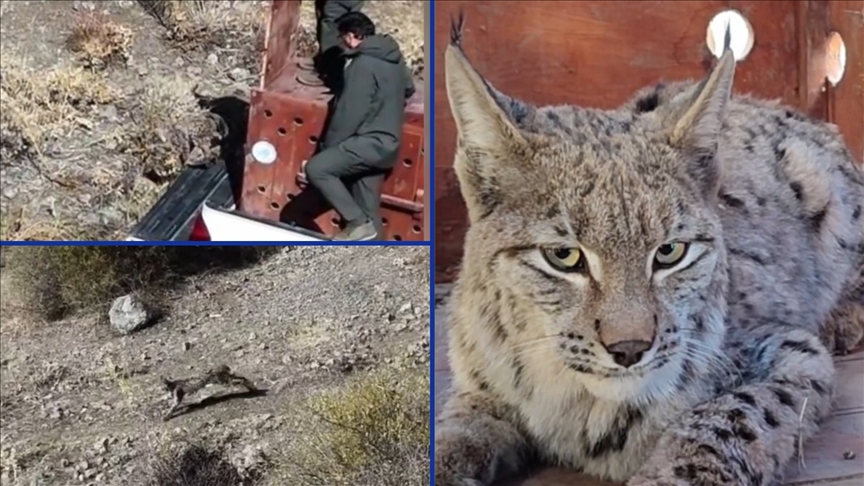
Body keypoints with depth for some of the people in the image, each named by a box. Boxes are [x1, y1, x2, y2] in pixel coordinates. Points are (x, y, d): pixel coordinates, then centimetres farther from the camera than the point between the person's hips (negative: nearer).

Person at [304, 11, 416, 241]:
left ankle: (358, 222, -14)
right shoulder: (393, 59, 12)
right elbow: (408, 89, 31)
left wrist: (327, 147, -7)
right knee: (367, 212, 12)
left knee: (316, 168, -17)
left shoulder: (363, 64, -16)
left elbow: (349, 114, -17)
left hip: (370, 142, -10)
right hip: (386, 141, 10)